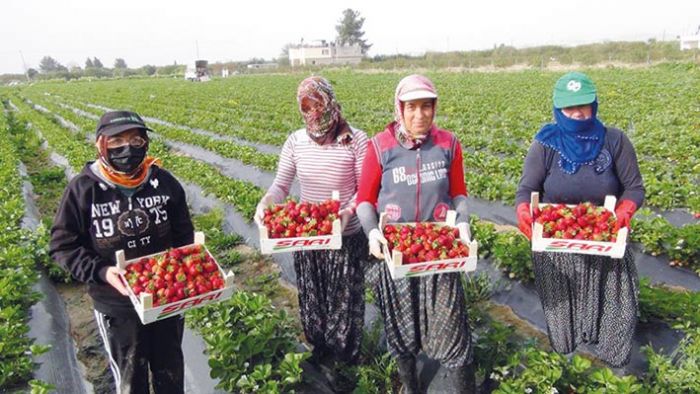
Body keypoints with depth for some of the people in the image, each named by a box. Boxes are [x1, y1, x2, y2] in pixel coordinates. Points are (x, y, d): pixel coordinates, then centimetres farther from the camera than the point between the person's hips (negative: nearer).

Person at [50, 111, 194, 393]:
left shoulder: (164, 182, -9)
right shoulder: (83, 189, -15)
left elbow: (183, 234, 4)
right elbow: (63, 246, -8)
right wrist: (101, 272, -23)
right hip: (116, 305, -2)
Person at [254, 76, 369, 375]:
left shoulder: (356, 140, -14)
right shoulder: (296, 141, -3)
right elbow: (281, 184, -1)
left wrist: (350, 210, -30)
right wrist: (266, 201, -23)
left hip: (347, 238, -3)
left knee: (345, 301, 12)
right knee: (312, 300, 20)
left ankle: (347, 359, 38)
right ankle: (319, 350, 46)